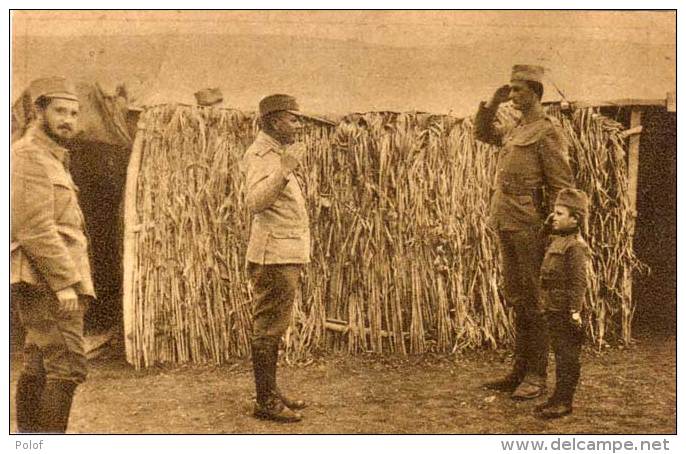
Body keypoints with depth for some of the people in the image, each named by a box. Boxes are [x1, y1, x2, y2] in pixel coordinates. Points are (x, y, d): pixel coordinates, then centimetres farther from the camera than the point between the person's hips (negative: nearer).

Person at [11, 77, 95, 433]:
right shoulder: (30, 155, -10)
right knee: (68, 367, -12)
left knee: (37, 370, 13)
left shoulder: (50, 158, 22)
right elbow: (34, 226, -19)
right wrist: (64, 281, -21)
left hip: (43, 285, 10)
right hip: (47, 282, -10)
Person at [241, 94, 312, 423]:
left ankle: (271, 393, 25)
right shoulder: (262, 153, -11)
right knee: (268, 329, -6)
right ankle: (266, 402, 0)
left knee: (272, 328, 15)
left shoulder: (277, 153, 21)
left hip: (285, 256, 11)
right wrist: (286, 170, -29)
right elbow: (254, 201, -27)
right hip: (274, 256, -11)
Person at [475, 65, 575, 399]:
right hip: (506, 225, 8)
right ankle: (520, 371, 22)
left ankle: (536, 377, 7)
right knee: (515, 299, 13)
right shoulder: (514, 130, 16)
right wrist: (493, 103, 17)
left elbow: (562, 185, -11)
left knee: (531, 302, -2)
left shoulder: (546, 132, -8)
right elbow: (482, 132, 33)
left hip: (528, 227, -8)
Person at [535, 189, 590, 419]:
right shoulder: (557, 241, 13)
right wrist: (546, 305, 22)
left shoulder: (576, 247, -16)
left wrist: (575, 312, -22)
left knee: (568, 356, 0)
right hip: (554, 309, 9)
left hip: (566, 312, -9)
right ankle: (559, 397, 25)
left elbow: (579, 282, -20)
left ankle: (564, 401, 7)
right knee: (559, 353, 16)